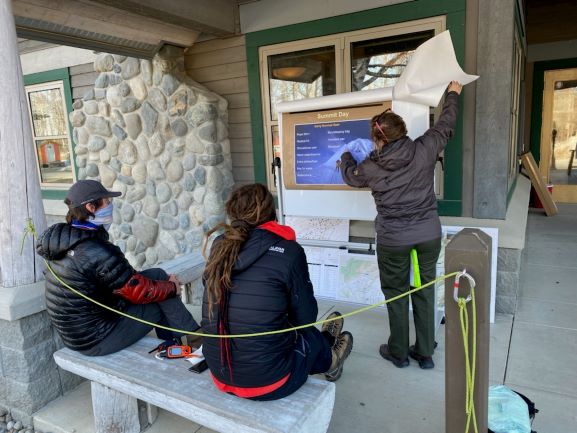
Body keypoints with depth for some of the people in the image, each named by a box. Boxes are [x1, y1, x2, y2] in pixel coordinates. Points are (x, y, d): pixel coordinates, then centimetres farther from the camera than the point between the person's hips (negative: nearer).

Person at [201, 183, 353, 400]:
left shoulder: (219, 247, -2)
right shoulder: (288, 251, -16)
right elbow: (305, 317, -6)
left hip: (220, 376, 5)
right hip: (268, 383, -4)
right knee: (311, 334, 26)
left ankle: (326, 359, 58)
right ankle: (329, 361, 58)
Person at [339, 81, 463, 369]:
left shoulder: (371, 168, -9)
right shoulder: (424, 150, -7)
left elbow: (349, 175, 15)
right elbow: (445, 124, 12)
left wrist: (346, 157, 37)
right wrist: (453, 95, 31)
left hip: (393, 240, -2)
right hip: (429, 234, 3)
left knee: (396, 293, 13)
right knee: (424, 292, 14)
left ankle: (398, 352, 27)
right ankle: (425, 353, 27)